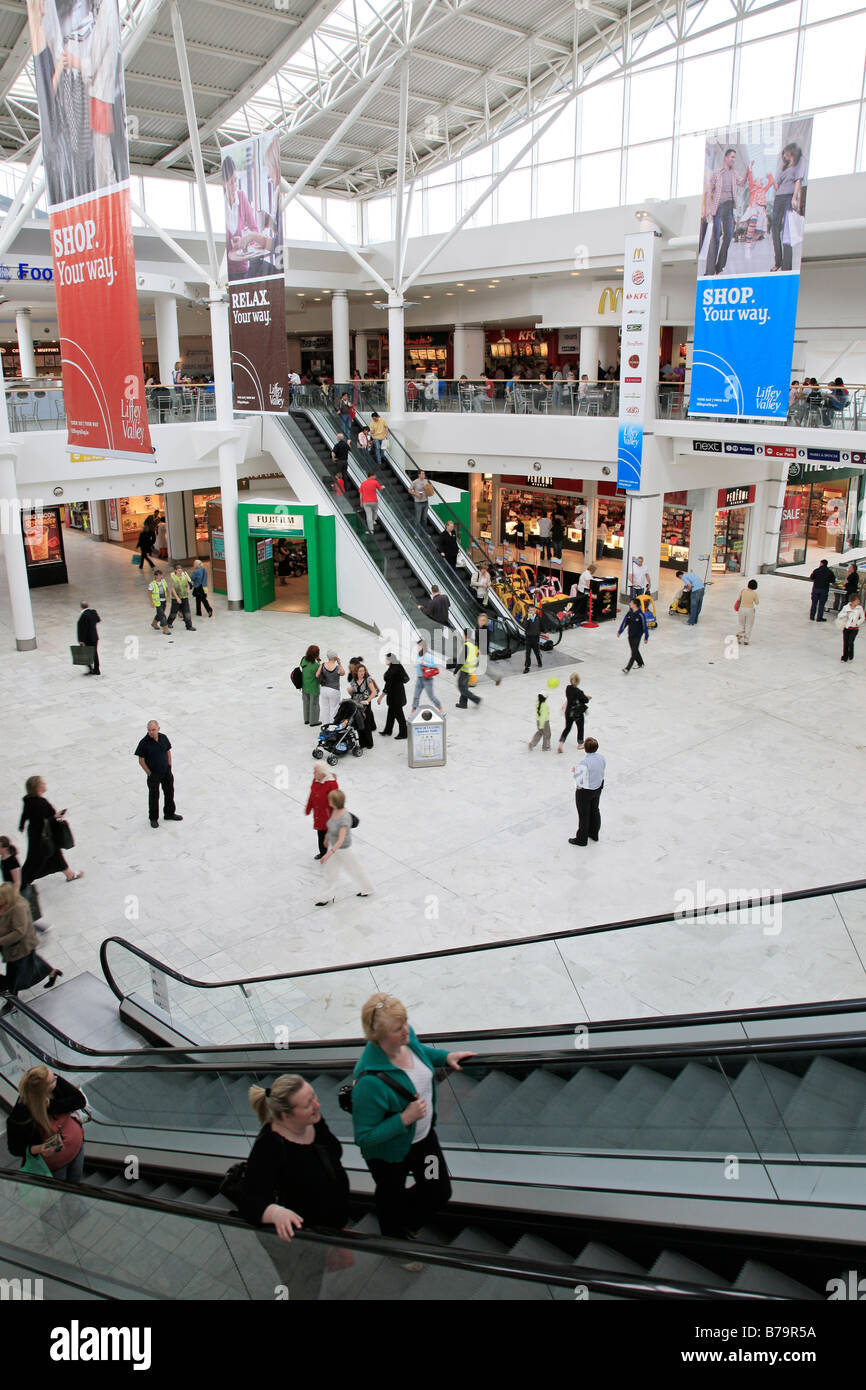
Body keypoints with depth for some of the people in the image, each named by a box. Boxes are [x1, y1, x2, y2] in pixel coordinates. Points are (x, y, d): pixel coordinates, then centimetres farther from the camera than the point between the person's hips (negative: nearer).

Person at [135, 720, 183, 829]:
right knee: (154, 796, 9)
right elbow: (141, 760, -14)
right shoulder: (144, 742, -21)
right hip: (154, 775, -5)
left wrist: (169, 768, 5)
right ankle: (153, 818, 28)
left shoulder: (163, 738, -7)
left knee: (169, 793, 17)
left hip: (166, 772, 5)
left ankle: (169, 814, 37)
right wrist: (150, 774, -11)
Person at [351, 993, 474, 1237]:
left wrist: (445, 1056, -4)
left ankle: (405, 1223, 55)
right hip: (390, 1154, -6)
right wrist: (405, 1119, -35)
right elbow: (365, 1137, -31)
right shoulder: (370, 1080, -42)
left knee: (440, 1192, 23)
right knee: (392, 1200, 24)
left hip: (424, 1135, 6)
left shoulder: (406, 1036, -20)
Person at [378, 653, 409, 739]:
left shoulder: (391, 670, -26)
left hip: (394, 695, -9)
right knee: (391, 712, 19)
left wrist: (380, 697, -19)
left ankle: (403, 734, 13)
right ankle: (387, 731, 31)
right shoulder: (398, 666, 0)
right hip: (400, 692, 9)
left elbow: (388, 685, -24)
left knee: (398, 714, 2)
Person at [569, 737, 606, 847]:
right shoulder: (601, 758, -11)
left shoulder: (583, 764, -33)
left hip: (584, 792, -7)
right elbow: (601, 773, 3)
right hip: (598, 788, 7)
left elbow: (579, 781, -25)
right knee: (594, 810, 26)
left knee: (584, 815, 11)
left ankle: (582, 839, 29)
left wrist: (574, 772, -6)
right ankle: (594, 833, 45)